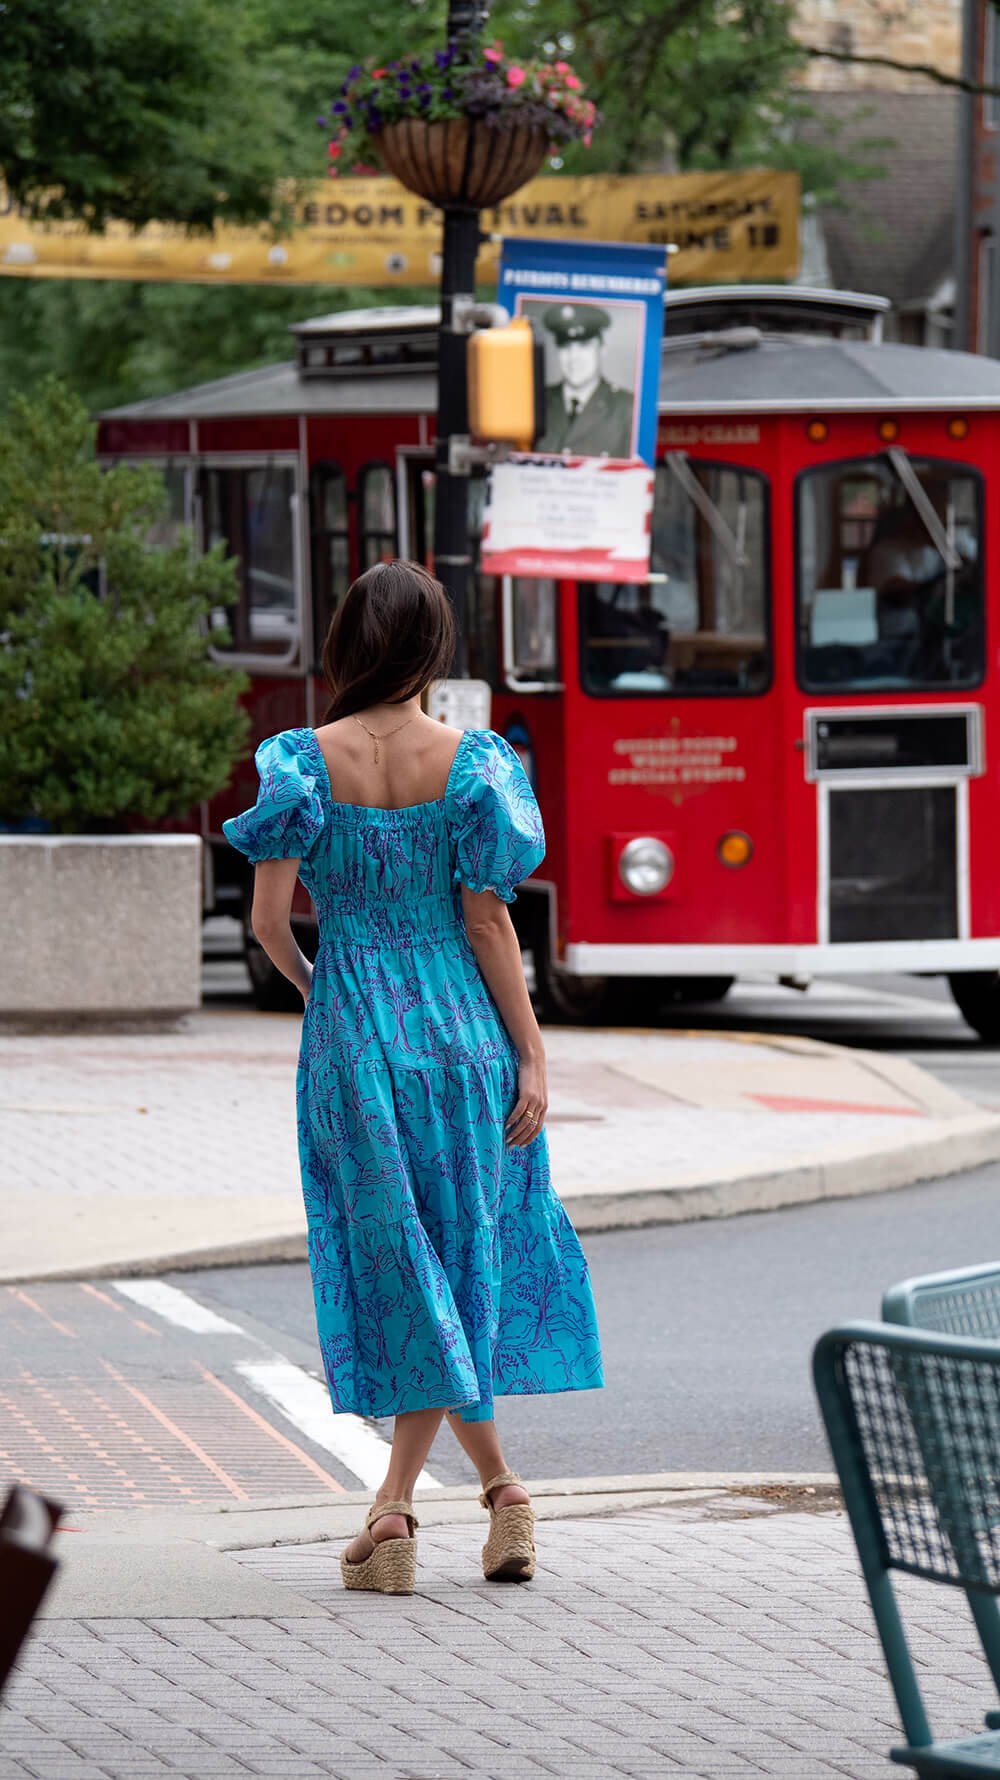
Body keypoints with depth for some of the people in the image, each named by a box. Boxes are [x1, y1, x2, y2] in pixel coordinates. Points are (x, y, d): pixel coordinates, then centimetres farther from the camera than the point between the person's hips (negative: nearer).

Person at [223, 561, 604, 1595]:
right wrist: (532, 1054, -1)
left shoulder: (305, 761, -5)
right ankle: (395, 1505, 8)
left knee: (401, 1269, 9)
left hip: (352, 1033, 0)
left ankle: (502, 1486, 7)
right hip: (462, 1028, 0)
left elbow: (269, 917, -7)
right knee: (458, 1257, 11)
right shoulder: (469, 763, -5)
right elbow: (486, 922, -6)